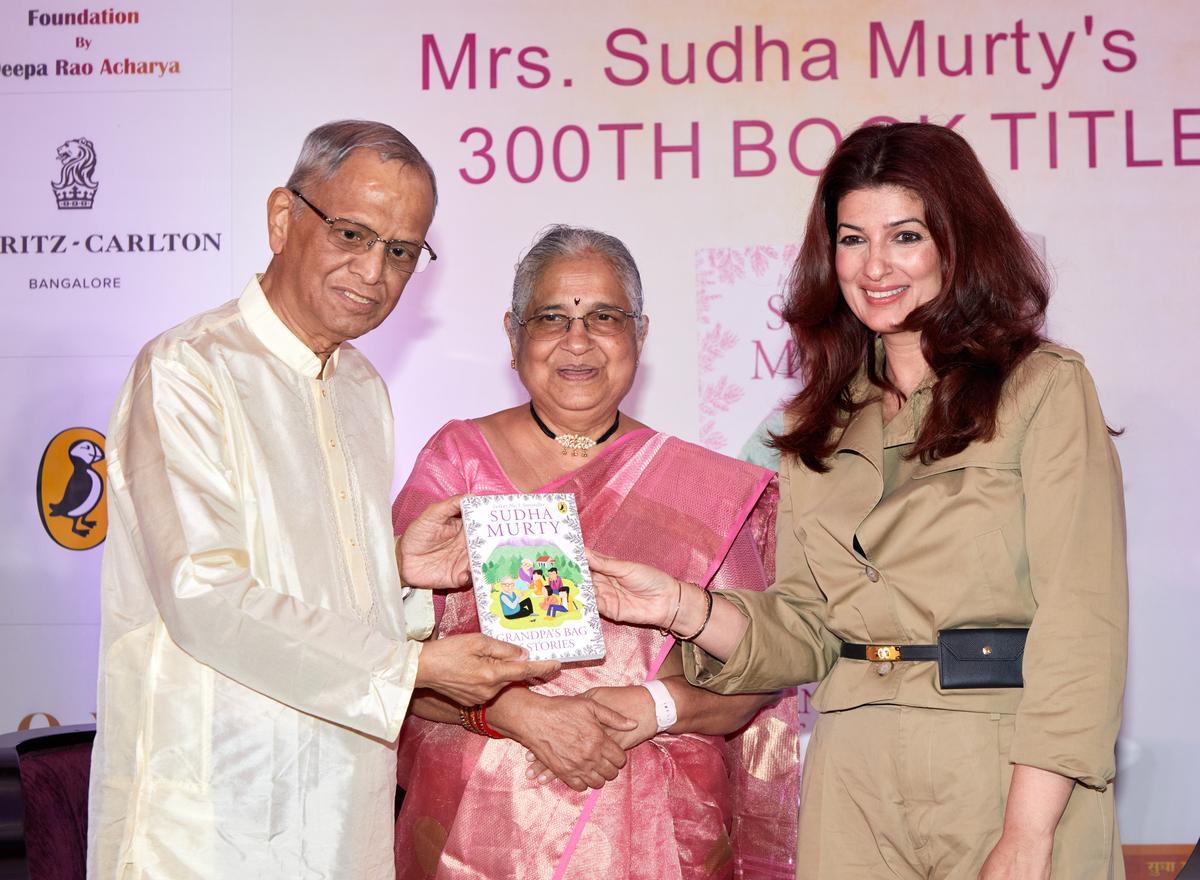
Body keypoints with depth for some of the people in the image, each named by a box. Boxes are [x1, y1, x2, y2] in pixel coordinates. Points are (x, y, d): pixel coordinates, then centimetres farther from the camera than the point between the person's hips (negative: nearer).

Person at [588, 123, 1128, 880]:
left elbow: (1082, 620, -11)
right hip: (854, 790, 4)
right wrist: (684, 607, -9)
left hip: (1014, 780, -4)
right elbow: (806, 634, 8)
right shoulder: (821, 426, 13)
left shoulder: (1045, 388, -3)